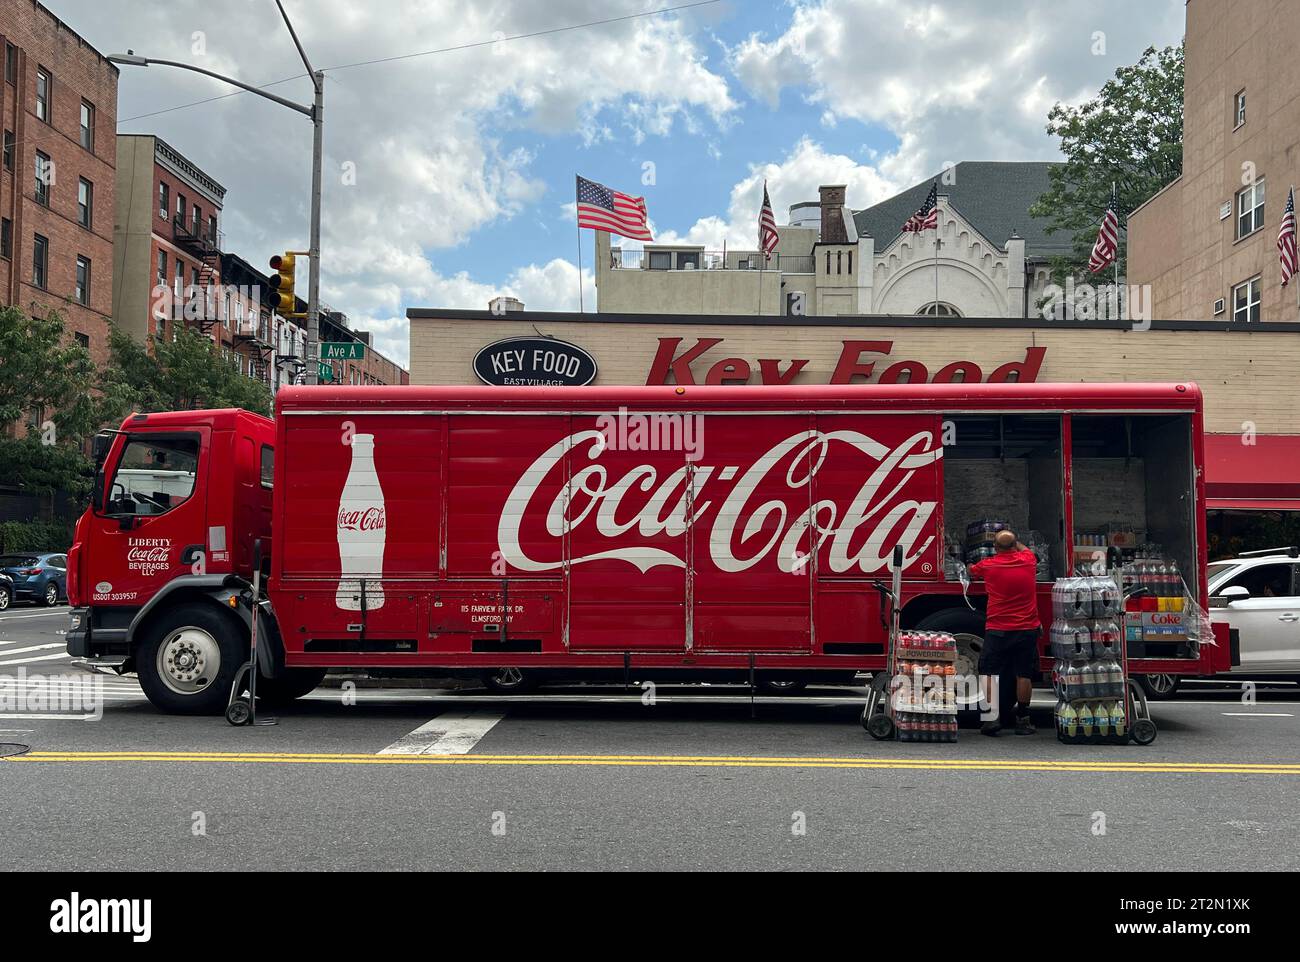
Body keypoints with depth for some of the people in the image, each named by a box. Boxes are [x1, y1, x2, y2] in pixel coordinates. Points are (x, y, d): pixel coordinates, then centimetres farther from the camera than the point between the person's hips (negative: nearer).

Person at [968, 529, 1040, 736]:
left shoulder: (988, 566, -3)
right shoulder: (1028, 561, 1)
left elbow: (971, 571, 20)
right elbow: (1025, 549, 27)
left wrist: (971, 567, 44)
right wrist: (1014, 542, 45)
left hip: (997, 630, -2)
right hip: (1027, 630, 2)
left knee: (990, 674, 6)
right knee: (1024, 675, 8)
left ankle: (993, 716, -2)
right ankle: (1022, 720, 12)